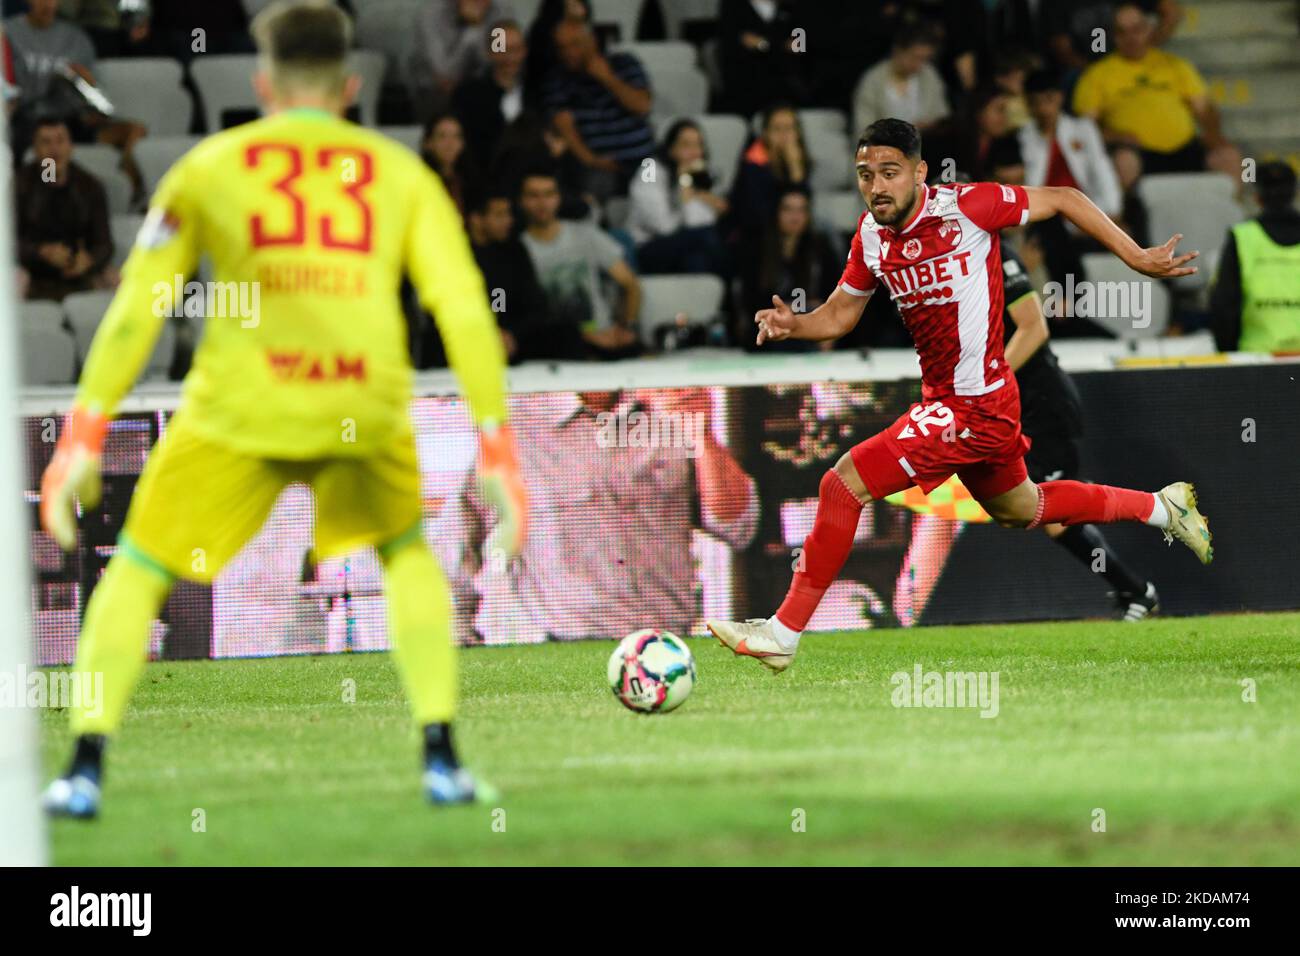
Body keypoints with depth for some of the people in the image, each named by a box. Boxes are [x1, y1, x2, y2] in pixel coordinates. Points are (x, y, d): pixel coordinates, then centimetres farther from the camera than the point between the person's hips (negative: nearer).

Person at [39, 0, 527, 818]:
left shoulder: (208, 167, 10)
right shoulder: (402, 174, 12)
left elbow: (135, 309, 5)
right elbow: (465, 310, 5)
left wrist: (85, 437, 7)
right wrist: (497, 451, 6)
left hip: (241, 406, -1)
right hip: (365, 408, 1)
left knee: (139, 572, 16)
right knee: (410, 557, 27)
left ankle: (86, 770, 6)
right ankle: (441, 760, 15)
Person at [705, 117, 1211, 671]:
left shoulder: (962, 207, -19)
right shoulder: (871, 236, 1)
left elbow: (1063, 199, -8)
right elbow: (838, 315, 12)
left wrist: (1137, 259, -8)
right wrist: (791, 324, -10)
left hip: (973, 407, -9)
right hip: (944, 399, 9)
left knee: (842, 486, -15)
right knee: (1020, 511, 28)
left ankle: (784, 632, -6)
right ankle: (1162, 507, 46)